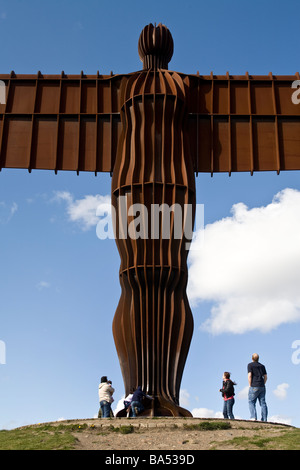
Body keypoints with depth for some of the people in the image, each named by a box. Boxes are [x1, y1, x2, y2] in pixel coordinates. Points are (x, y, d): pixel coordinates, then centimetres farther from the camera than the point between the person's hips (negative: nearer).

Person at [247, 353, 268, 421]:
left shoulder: (250, 365, 0)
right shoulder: (262, 366, 15)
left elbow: (249, 375, -9)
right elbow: (265, 377, 13)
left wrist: (250, 385, -3)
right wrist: (263, 385, 16)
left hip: (254, 386, -5)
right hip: (262, 387, 5)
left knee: (251, 402, 2)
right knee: (263, 403, 4)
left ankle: (253, 417, -12)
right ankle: (264, 419, 1)